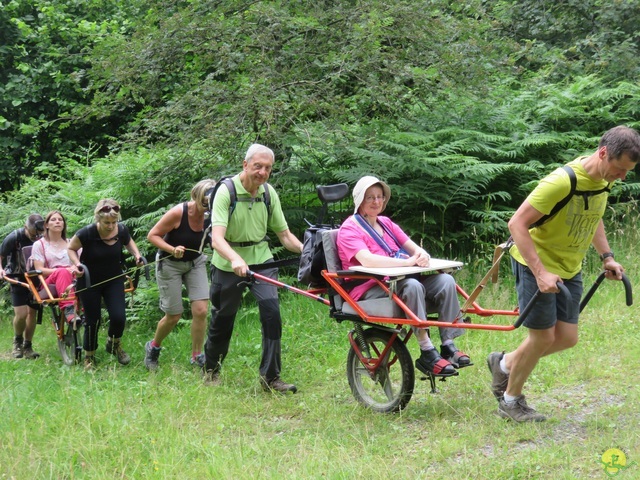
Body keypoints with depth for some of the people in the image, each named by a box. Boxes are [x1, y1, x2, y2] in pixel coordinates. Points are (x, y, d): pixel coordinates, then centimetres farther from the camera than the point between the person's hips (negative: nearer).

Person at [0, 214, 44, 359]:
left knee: (32, 313, 4)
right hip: (19, 279, -3)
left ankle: (27, 347, 17)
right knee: (21, 314, -13)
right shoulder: (14, 238, -18)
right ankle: (17, 341, 13)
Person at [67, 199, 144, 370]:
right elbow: (71, 248, -6)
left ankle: (114, 344, 23)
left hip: (114, 280, 3)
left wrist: (137, 255, -7)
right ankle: (89, 357, 23)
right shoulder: (87, 233, -25)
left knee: (118, 317, -10)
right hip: (89, 282, -2)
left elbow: (128, 242, 11)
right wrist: (77, 264, -23)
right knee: (92, 320, 1)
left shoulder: (122, 230, -15)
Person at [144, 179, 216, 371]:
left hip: (195, 263, 3)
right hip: (170, 264, -3)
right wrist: (172, 249, -32)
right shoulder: (178, 213, -26)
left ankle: (197, 356, 6)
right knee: (173, 316, 2)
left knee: (201, 310, -10)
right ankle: (153, 347, 31)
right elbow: (152, 235, -18)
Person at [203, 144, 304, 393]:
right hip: (228, 264, -3)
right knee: (222, 318, 9)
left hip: (261, 260, 3)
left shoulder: (269, 193, -3)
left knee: (271, 310, -16)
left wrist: (306, 250, -18)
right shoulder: (226, 191, -18)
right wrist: (235, 259, -48)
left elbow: (285, 234, 1)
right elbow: (217, 238, -29)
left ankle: (270, 377, -7)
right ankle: (211, 370, 35)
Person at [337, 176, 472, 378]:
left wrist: (421, 255, -15)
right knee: (412, 286, -35)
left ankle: (448, 346, -19)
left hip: (395, 283, 7)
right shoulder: (349, 229, -3)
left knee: (445, 281, -16)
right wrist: (407, 261, -28)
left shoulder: (386, 224, 22)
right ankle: (427, 353, -35)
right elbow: (367, 260, -22)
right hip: (369, 291, -7)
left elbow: (413, 247, 10)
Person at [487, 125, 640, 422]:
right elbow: (517, 224, -28)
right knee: (543, 337, -3)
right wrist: (540, 273, -33)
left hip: (570, 269, 8)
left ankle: (504, 364, 29)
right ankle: (510, 401, 18)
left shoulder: (603, 180, -3)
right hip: (535, 265, -8)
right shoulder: (562, 182, -30)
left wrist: (606, 257, 6)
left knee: (567, 338, 6)